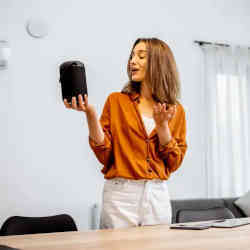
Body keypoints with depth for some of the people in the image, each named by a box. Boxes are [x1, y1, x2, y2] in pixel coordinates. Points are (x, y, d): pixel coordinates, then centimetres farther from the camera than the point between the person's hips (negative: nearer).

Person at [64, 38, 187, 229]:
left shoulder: (176, 110, 6)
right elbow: (104, 154, -5)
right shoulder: (117, 101, 1)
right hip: (121, 194, -2)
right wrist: (90, 114, -17)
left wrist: (162, 125, -10)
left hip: (158, 196, 2)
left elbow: (174, 163, 2)